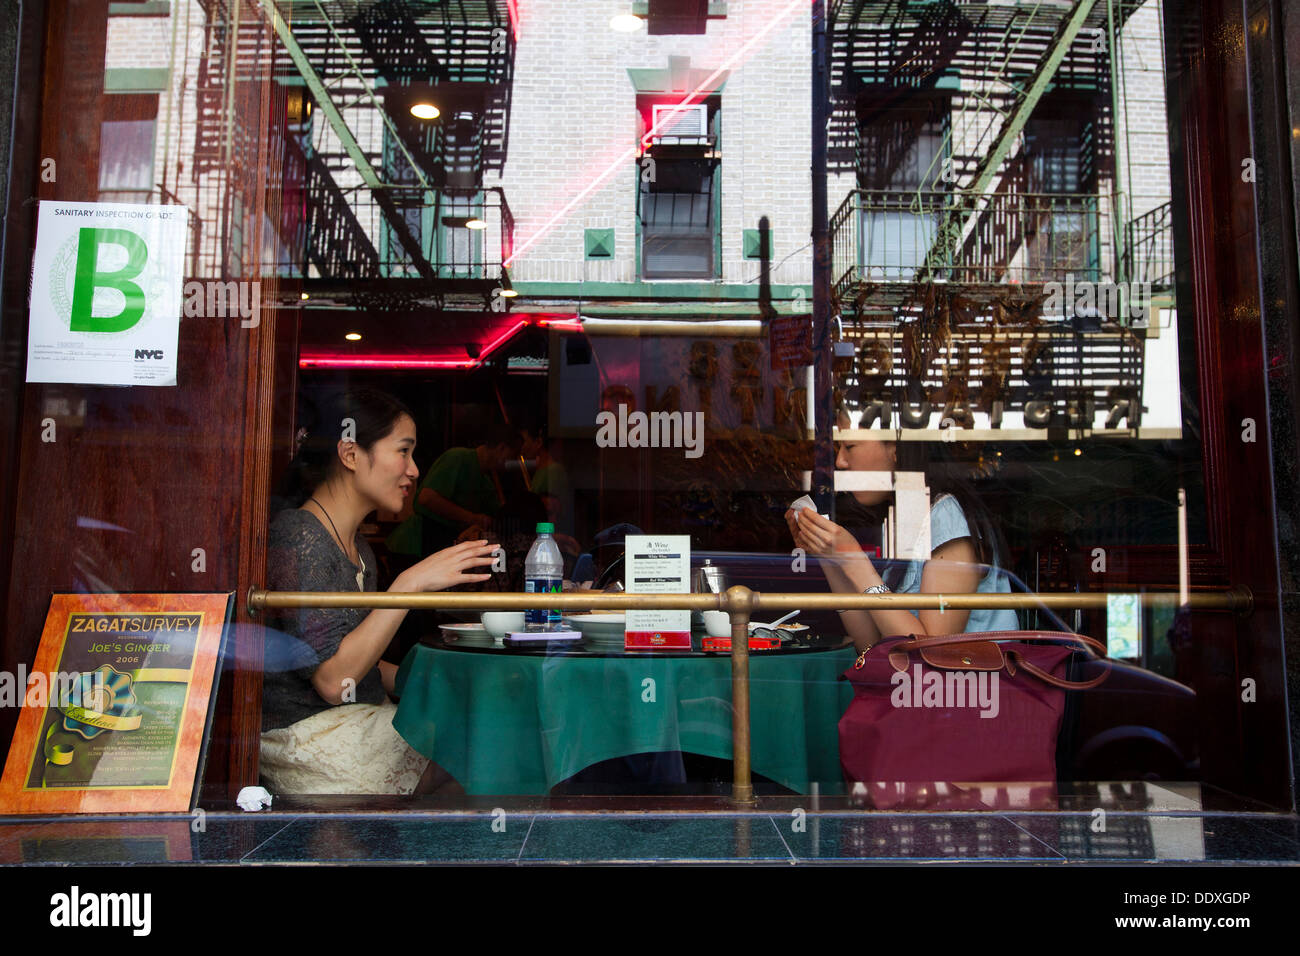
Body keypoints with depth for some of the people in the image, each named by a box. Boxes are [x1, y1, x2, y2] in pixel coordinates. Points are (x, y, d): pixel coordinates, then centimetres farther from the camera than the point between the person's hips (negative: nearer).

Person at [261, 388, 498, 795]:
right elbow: (333, 679, -22)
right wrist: (411, 583, -23)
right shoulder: (297, 537, -15)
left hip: (363, 724, 9)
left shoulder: (358, 548, 15)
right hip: (309, 740, -9)